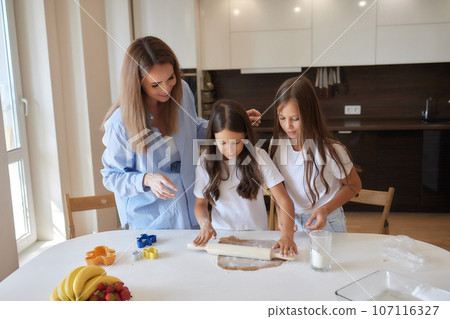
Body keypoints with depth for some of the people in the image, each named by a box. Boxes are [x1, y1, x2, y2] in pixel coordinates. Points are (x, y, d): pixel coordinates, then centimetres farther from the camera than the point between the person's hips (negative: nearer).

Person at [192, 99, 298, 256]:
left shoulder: (258, 156, -9)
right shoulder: (206, 161, -5)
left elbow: (284, 200, -11)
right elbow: (201, 203, 7)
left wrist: (287, 234, -28)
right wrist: (205, 224, -15)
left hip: (257, 235, 1)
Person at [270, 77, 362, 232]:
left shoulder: (331, 150, -23)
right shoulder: (276, 143, -11)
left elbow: (354, 185, -9)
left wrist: (325, 209, -21)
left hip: (326, 223, -3)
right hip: (292, 221, 3)